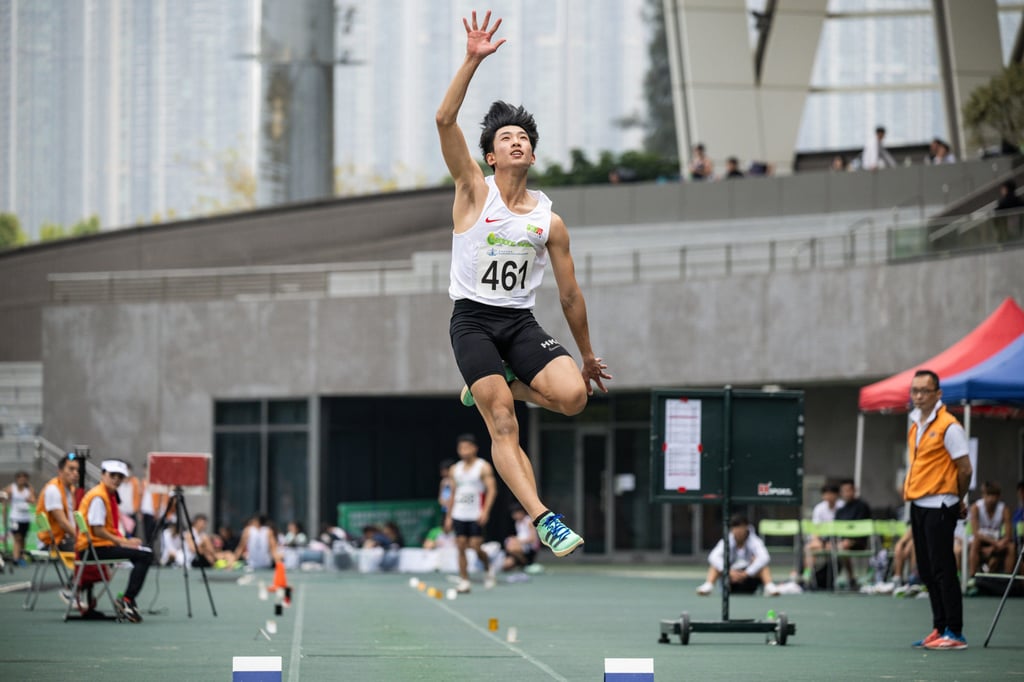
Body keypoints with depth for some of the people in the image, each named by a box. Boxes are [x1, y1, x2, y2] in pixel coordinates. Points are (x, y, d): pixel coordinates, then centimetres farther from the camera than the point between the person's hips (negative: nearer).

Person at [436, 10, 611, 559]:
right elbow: (445, 121, -13)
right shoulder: (474, 191, 1)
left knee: (572, 395, -20)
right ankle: (542, 519, -17)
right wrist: (472, 61, -21)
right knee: (503, 427, -14)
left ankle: (496, 386, 9)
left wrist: (587, 355, 16)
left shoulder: (549, 220, 8)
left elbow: (569, 294, 15)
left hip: (521, 322, 3)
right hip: (472, 319, -3)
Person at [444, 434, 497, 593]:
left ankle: (488, 569, 18)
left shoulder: (483, 467, -4)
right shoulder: (455, 469, 13)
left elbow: (492, 489, -11)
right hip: (459, 515, 5)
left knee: (476, 547, -10)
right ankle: (464, 581, 2)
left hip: (476, 516, -5)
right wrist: (449, 516, 15)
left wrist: (485, 511, -23)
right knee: (460, 547, -2)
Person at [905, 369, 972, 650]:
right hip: (918, 506, 8)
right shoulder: (915, 425, 14)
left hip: (939, 507, -8)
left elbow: (965, 469, -10)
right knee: (927, 572, 10)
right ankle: (940, 628, 16)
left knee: (942, 570, -9)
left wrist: (957, 500, 1)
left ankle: (954, 633, -8)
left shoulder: (948, 427, -11)